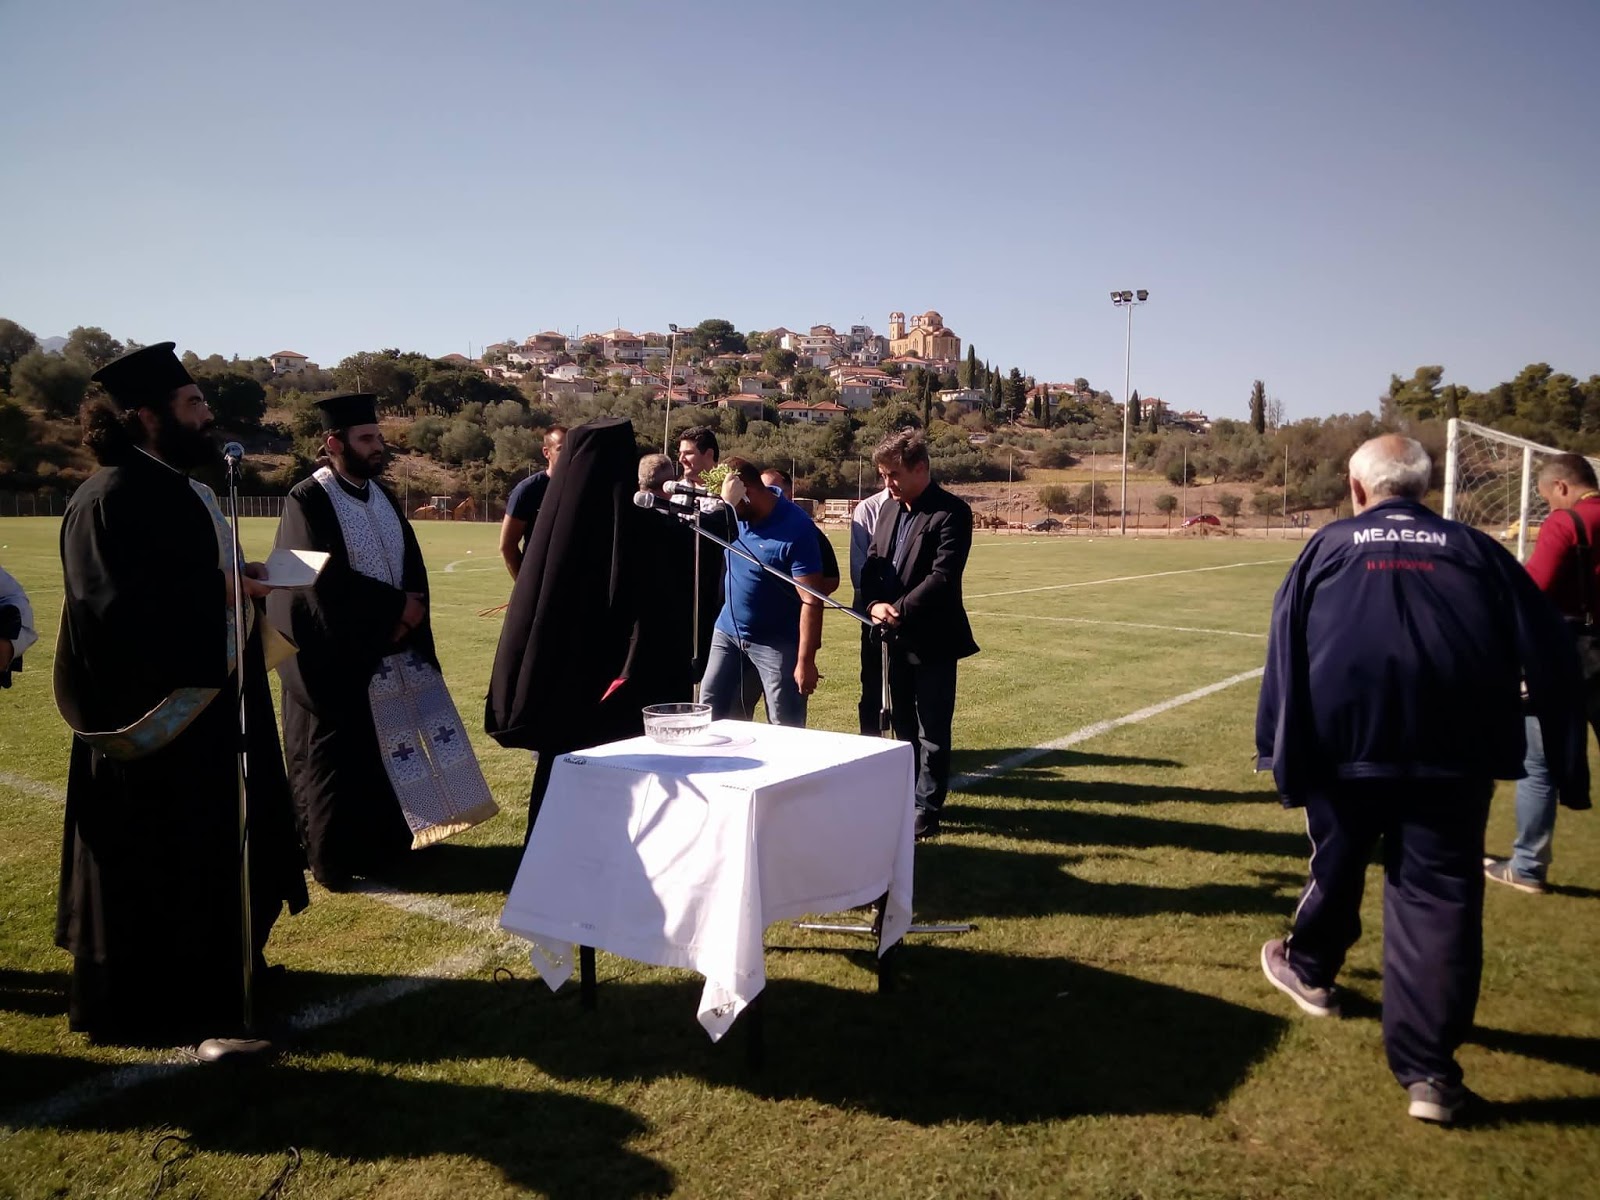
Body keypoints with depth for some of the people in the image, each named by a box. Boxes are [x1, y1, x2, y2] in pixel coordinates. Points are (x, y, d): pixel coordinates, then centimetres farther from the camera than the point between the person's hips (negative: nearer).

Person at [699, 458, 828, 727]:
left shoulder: (796, 529, -20)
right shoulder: (734, 515, -2)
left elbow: (811, 600, -21)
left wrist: (805, 661, -23)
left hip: (777, 643, -6)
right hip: (728, 632, 7)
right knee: (711, 715, 12)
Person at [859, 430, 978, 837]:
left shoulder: (951, 512, -13)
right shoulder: (889, 509, 11)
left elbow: (943, 575, -21)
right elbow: (872, 563, 8)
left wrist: (900, 611, -21)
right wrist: (874, 604, -10)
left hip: (933, 638, -7)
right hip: (897, 637, 7)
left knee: (932, 731, 3)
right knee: (903, 726, 17)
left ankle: (927, 810, 13)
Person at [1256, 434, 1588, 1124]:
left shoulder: (1327, 547, 9)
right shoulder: (1476, 551, 13)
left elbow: (1286, 655, 0)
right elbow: (1550, 657, 8)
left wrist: (1283, 756, -1)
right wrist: (1569, 767, 11)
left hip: (1342, 749, 0)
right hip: (1453, 756, 0)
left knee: (1338, 862, 23)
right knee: (1438, 895, 4)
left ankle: (1309, 967, 46)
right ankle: (1427, 1069, 4)